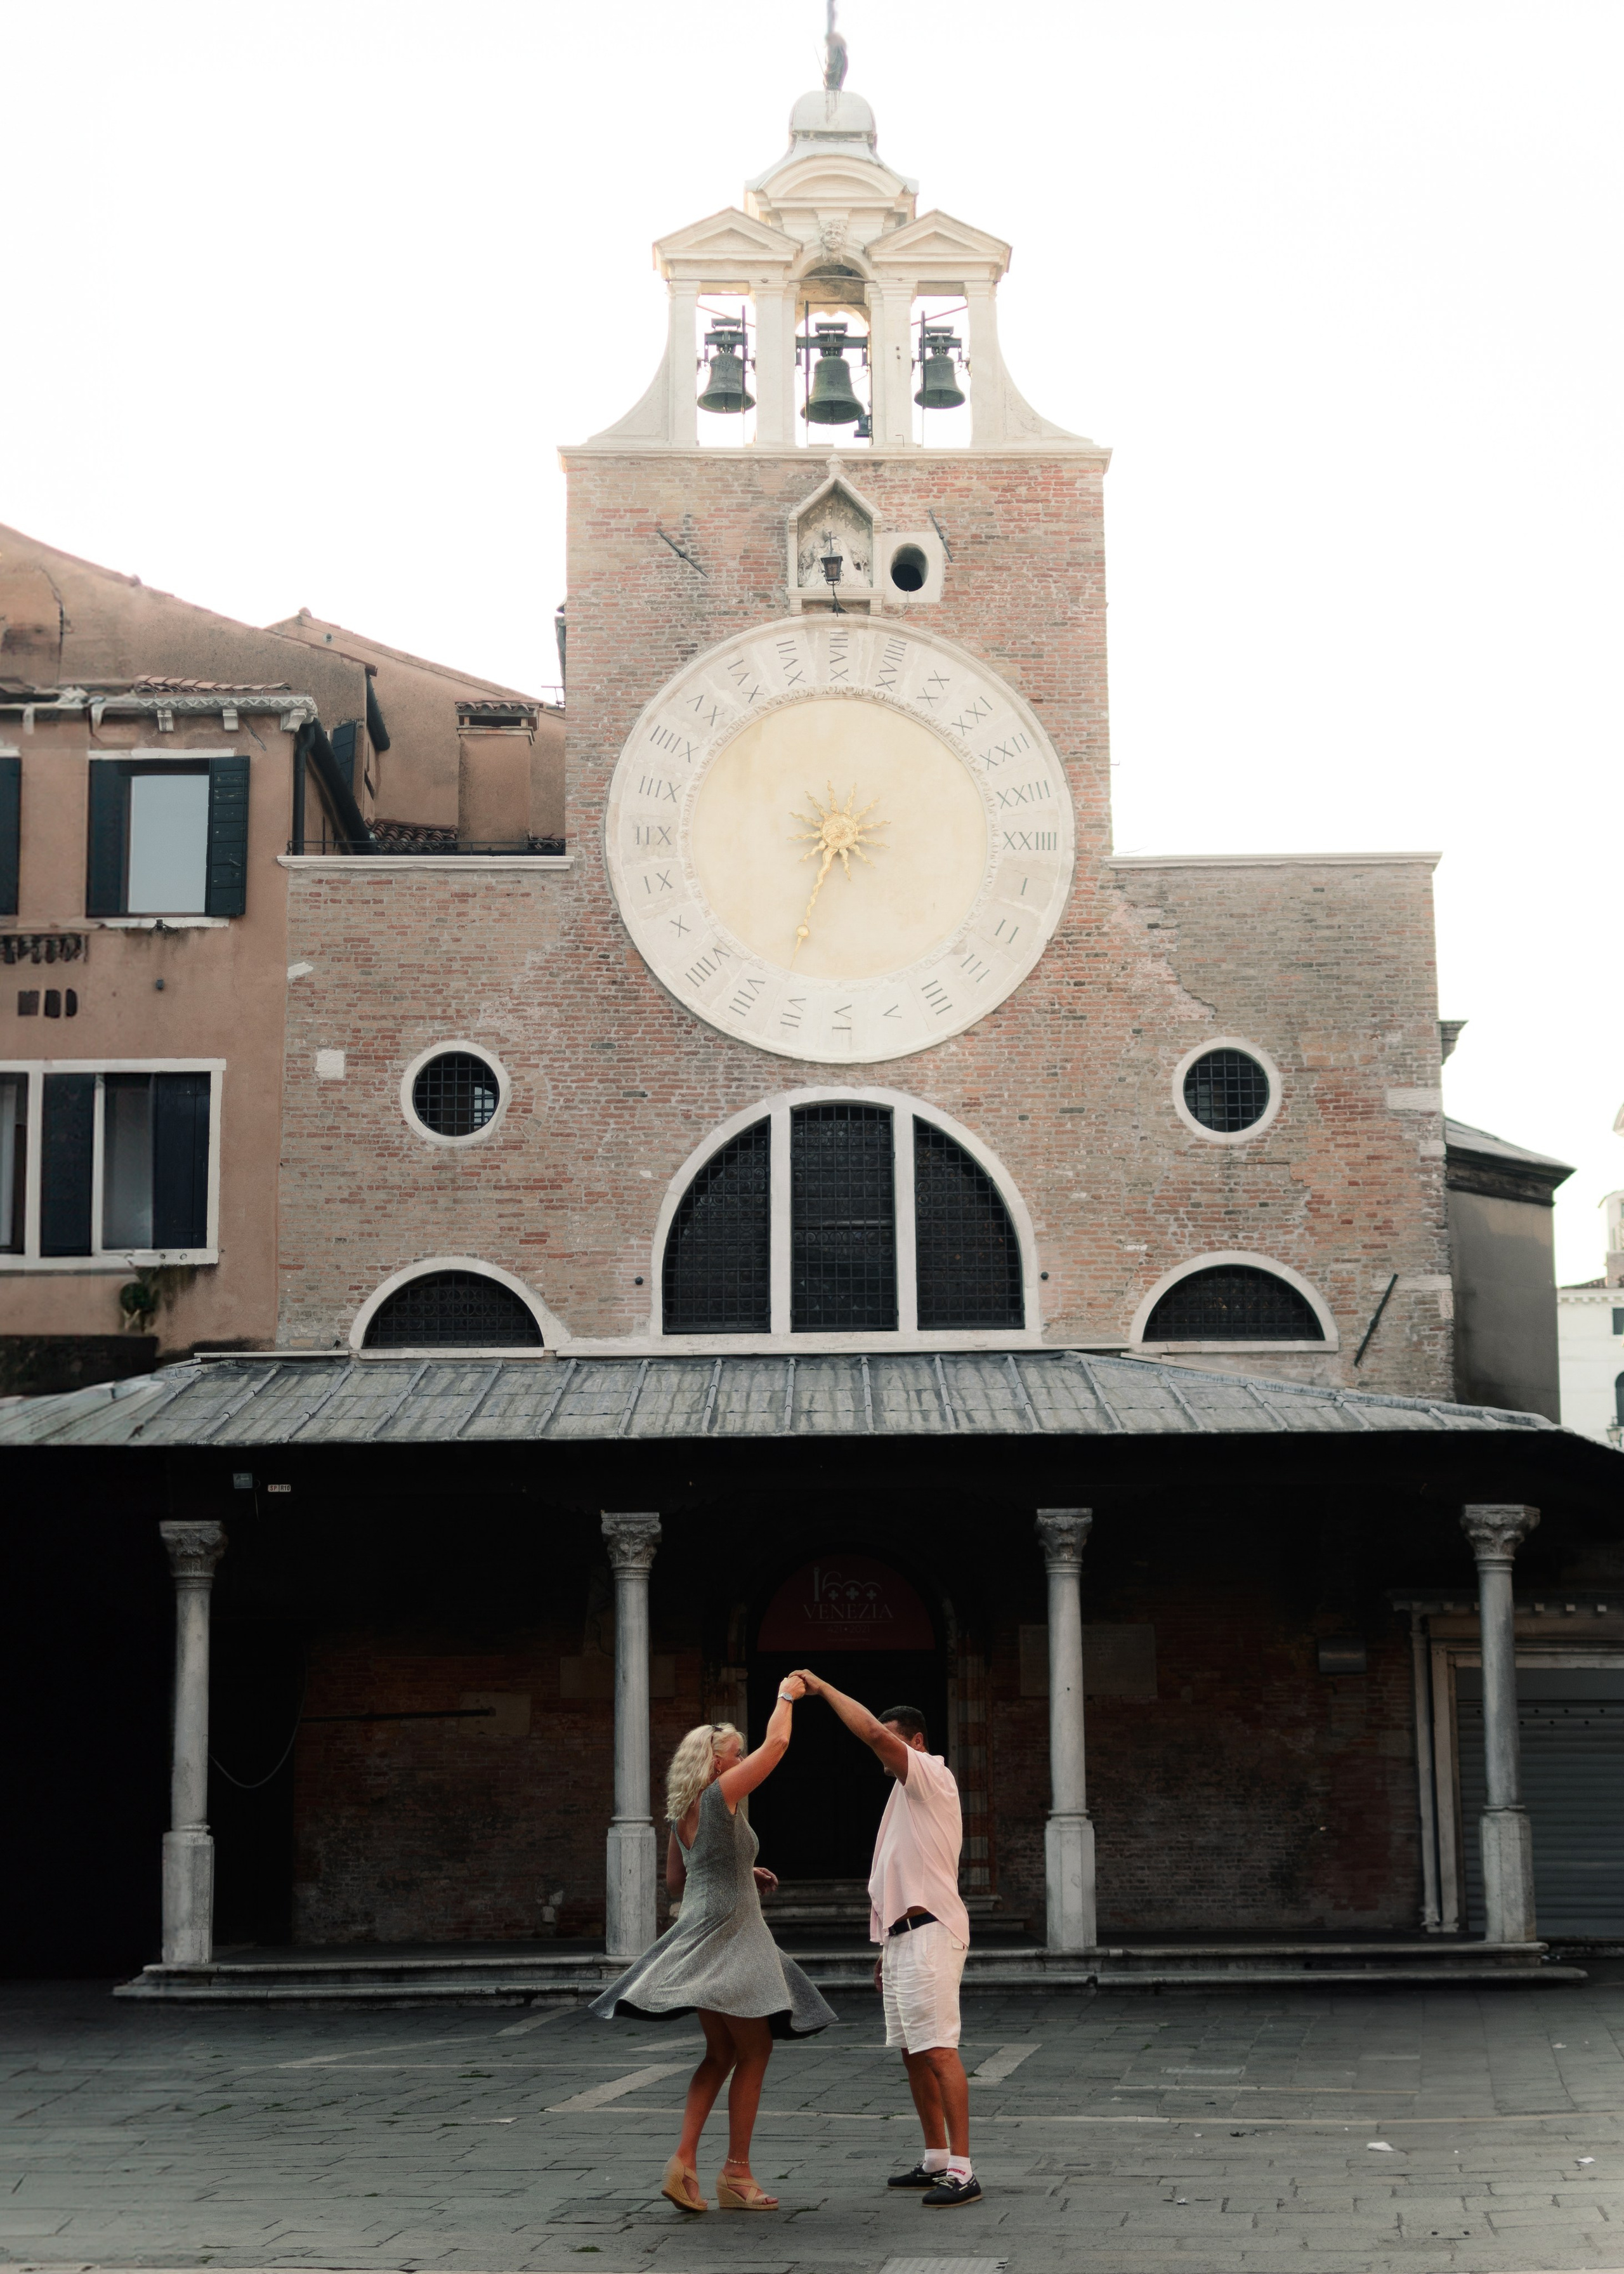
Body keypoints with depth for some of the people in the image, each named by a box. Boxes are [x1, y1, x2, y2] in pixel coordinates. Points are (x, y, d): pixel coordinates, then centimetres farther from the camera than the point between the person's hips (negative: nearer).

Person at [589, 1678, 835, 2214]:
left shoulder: (683, 1812, 11)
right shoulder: (718, 1796, -13)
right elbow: (776, 1744, -11)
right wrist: (786, 1697, 5)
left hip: (700, 1931, 9)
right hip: (728, 1935, -9)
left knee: (721, 2054, 14)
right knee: (754, 2052, 0)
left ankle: (684, 2163, 5)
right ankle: (736, 2175, 3)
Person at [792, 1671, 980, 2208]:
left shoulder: (931, 1776, -7)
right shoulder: (908, 1794, 22)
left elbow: (872, 1732, -23)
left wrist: (823, 1689, -14)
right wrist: (889, 1948, 22)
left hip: (928, 1934, -10)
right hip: (904, 1936, 10)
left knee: (938, 2050, -13)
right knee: (913, 2053, 12)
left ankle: (962, 2170, -15)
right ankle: (936, 2159, 19)